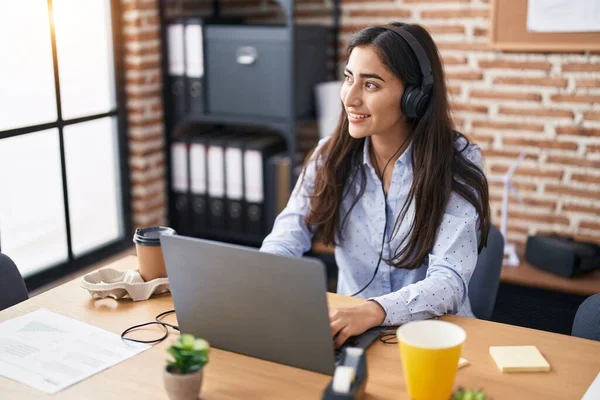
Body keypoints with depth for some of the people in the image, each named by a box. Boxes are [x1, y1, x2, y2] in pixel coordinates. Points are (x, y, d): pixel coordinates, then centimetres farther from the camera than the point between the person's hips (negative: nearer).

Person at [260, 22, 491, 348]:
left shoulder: (458, 164, -12)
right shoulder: (332, 154, 0)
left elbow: (449, 280, -20)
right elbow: (291, 230, -7)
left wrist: (372, 311, -38)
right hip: (350, 329, 3)